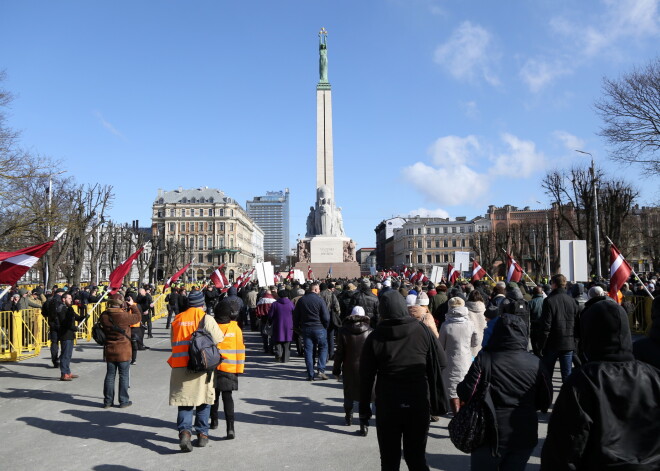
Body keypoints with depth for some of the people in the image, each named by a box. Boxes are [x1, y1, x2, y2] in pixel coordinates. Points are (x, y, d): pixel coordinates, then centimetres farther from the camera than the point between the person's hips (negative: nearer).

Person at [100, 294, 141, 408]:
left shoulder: (104, 315, -5)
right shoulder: (124, 316, -19)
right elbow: (138, 317, -5)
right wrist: (132, 305, 9)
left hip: (109, 350, 5)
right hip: (123, 351, -5)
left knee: (110, 375, 13)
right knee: (124, 376, 7)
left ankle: (107, 401, 19)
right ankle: (123, 401, 12)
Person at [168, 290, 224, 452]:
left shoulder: (177, 319, 10)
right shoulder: (206, 318, -4)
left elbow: (174, 343, 16)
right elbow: (218, 338, -7)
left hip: (180, 366, 3)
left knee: (185, 402, 5)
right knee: (203, 401, 12)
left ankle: (184, 431, -14)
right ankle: (202, 434, 17)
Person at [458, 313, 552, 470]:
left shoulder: (484, 359, -15)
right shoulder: (535, 363, -6)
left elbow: (467, 394, -16)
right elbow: (545, 401, 1)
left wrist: (460, 387, 6)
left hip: (491, 435, -2)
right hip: (524, 437, 3)